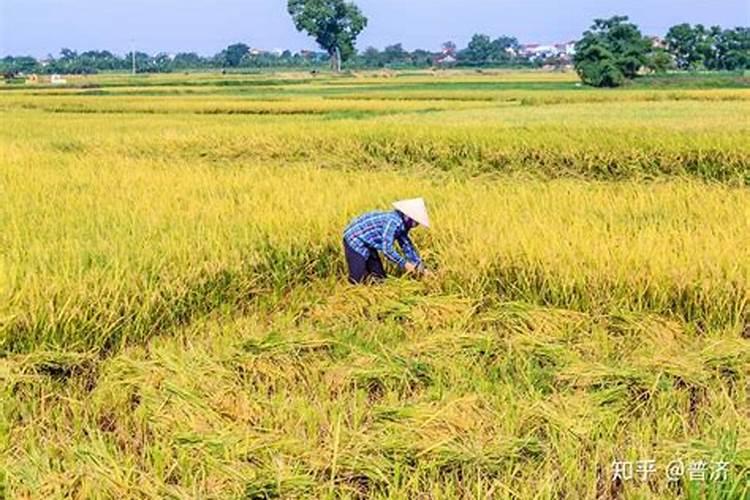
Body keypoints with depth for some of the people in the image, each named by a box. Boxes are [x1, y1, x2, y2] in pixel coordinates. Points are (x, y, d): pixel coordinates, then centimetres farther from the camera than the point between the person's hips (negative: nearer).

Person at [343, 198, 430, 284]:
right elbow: (387, 249, -31)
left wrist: (420, 267, 8)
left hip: (368, 244, 10)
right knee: (358, 280, -16)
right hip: (355, 241, -10)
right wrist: (404, 264, -20)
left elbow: (407, 245, 11)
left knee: (379, 277, 7)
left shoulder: (401, 224, 1)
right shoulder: (393, 222, -29)